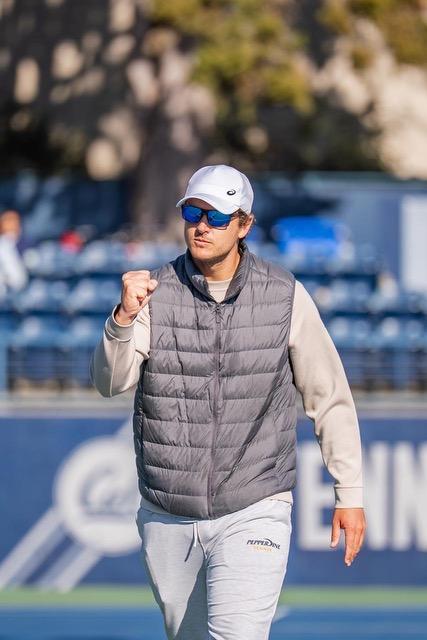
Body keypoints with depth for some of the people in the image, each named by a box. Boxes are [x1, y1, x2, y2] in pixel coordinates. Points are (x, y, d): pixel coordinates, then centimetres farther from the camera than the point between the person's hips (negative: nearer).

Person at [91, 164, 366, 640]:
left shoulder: (286, 297, -4)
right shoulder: (154, 293, -3)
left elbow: (329, 397, 4)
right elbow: (110, 383, -15)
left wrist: (350, 493, 4)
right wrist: (124, 317, -34)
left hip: (252, 512, -2)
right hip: (167, 519, 2)